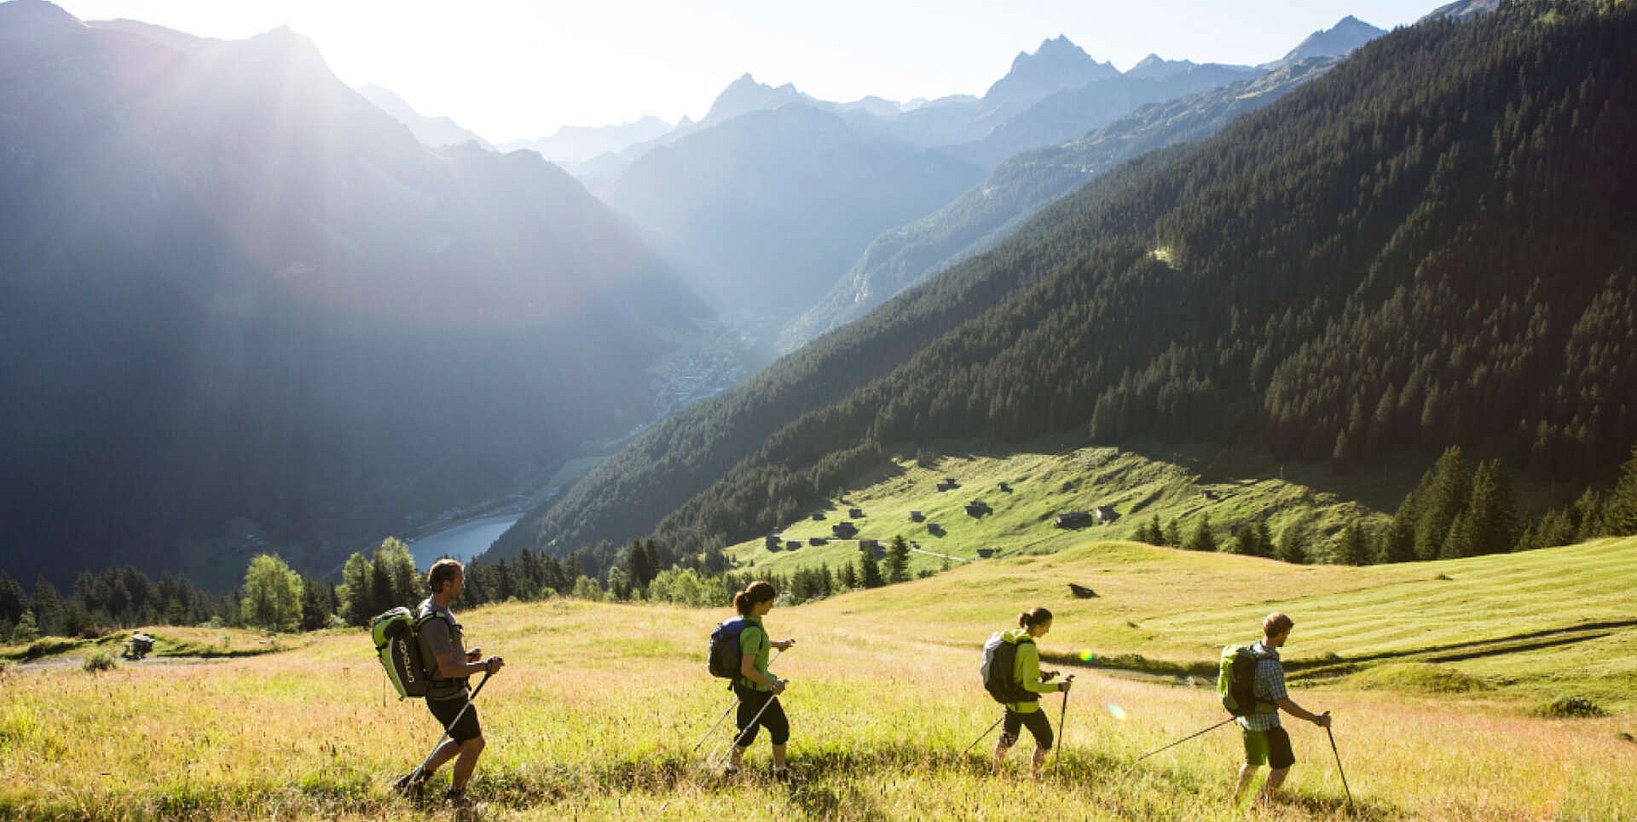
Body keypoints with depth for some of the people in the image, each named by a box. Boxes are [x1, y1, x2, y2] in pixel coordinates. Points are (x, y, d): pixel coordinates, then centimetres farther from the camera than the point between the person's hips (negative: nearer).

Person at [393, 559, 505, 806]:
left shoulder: (428, 608, 5)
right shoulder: (436, 621, -28)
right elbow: (448, 668, -31)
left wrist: (466, 656, 9)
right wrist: (485, 666, -22)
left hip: (440, 692, 10)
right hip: (449, 696, -10)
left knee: (464, 740, 25)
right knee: (474, 744, 9)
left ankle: (418, 777, 26)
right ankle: (455, 796, 26)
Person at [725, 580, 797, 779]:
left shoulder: (748, 620, 0)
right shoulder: (753, 631, -29)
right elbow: (747, 669, -29)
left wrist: (777, 643, 29)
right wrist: (773, 684, -22)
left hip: (744, 686, 8)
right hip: (756, 690, -8)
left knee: (749, 729, 21)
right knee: (780, 727, 12)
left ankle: (732, 767, 30)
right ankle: (780, 770, 27)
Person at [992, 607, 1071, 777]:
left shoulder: (1013, 636, -2)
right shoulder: (1029, 649, -29)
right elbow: (1029, 684, -28)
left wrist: (1043, 675, 11)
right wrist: (1058, 687, -24)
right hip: (1027, 705, -8)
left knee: (1008, 738, 26)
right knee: (1045, 740, 15)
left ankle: (996, 772, 37)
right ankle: (1034, 774, 24)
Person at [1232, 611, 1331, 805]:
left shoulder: (1251, 650, -2)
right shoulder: (1271, 665, -28)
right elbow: (1284, 703, -28)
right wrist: (1316, 719, -22)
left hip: (1247, 718, 8)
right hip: (1266, 722, -8)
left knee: (1252, 762, 25)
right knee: (1282, 765, 9)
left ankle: (1236, 799, 35)